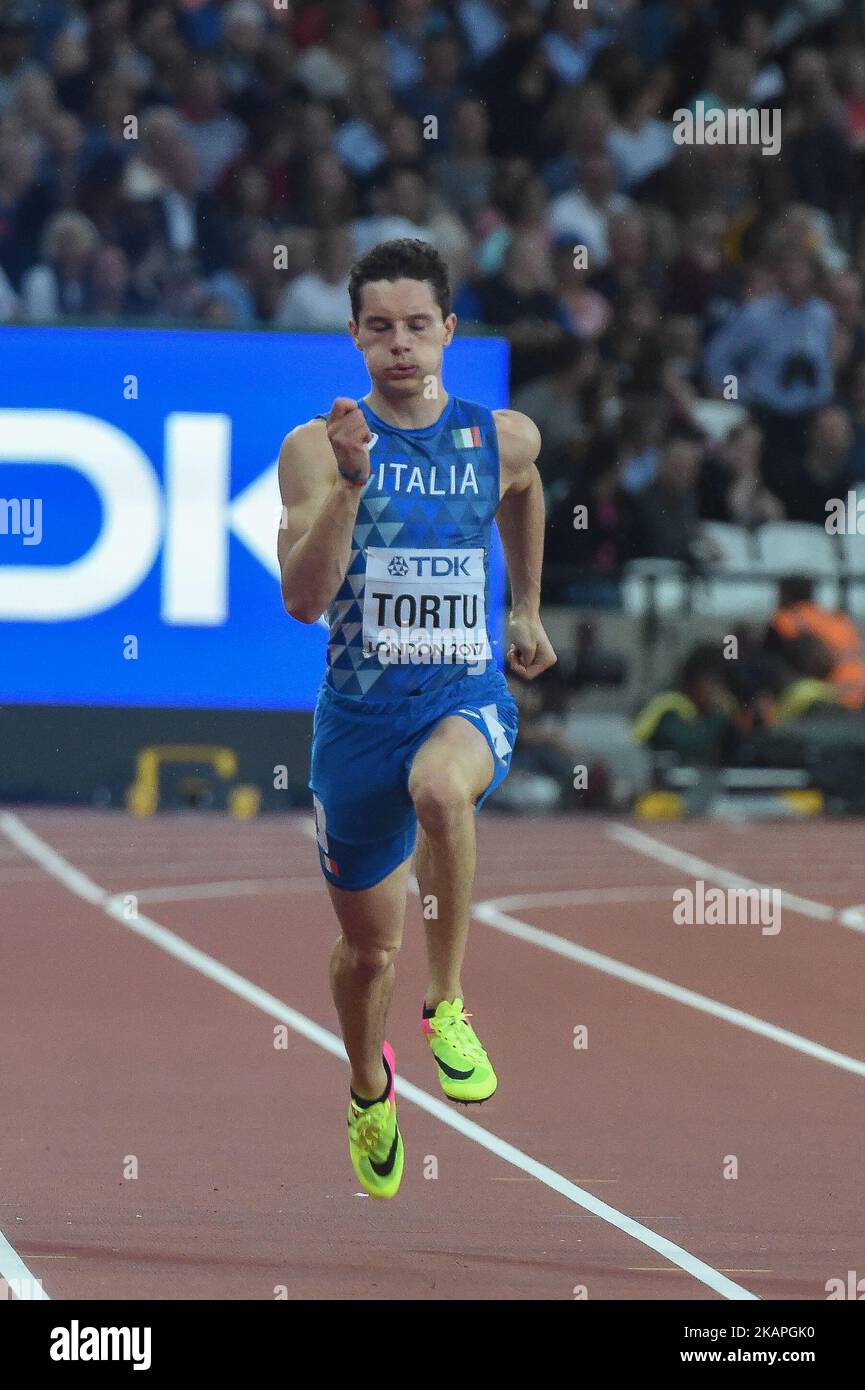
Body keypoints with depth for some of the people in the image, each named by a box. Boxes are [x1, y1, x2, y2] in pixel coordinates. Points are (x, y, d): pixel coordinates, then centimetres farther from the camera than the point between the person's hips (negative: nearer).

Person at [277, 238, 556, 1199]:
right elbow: (303, 599, -20)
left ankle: (449, 1004, -19)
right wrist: (350, 480, -30)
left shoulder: (503, 439, 0)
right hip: (359, 714, 1)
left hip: (469, 698, 0)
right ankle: (369, 1092, 45)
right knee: (368, 946, 13)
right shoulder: (316, 448, -9)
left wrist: (527, 608, 30)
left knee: (441, 788, -39)